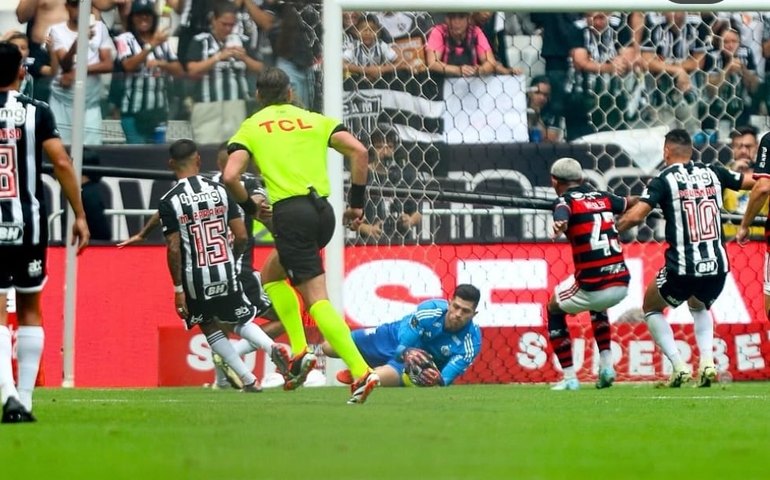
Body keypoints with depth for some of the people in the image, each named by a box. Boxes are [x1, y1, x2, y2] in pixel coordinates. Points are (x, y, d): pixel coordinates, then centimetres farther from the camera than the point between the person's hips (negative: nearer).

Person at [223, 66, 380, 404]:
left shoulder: (251, 127, 10)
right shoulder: (315, 120, 17)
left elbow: (230, 176, -4)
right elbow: (358, 151, 2)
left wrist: (250, 206, 15)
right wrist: (357, 202, 8)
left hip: (291, 214, -5)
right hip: (323, 210, 5)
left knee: (317, 299, -7)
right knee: (271, 274, 26)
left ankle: (361, 372, -19)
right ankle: (299, 350, 11)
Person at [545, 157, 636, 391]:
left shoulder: (565, 200, -2)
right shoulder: (603, 197, 14)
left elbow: (562, 215, -28)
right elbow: (632, 203, 34)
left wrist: (559, 225, -50)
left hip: (592, 287, -5)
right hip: (621, 284, 5)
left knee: (554, 309, 24)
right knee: (597, 306, 39)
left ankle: (569, 378, 18)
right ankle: (606, 366, 26)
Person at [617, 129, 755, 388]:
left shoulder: (664, 180, -4)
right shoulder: (713, 173, 7)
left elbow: (635, 216, -15)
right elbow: (756, 182, 17)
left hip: (682, 269, -4)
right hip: (717, 267, 4)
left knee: (651, 308, 23)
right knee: (699, 307, 35)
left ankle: (679, 366, 5)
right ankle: (707, 360, 10)